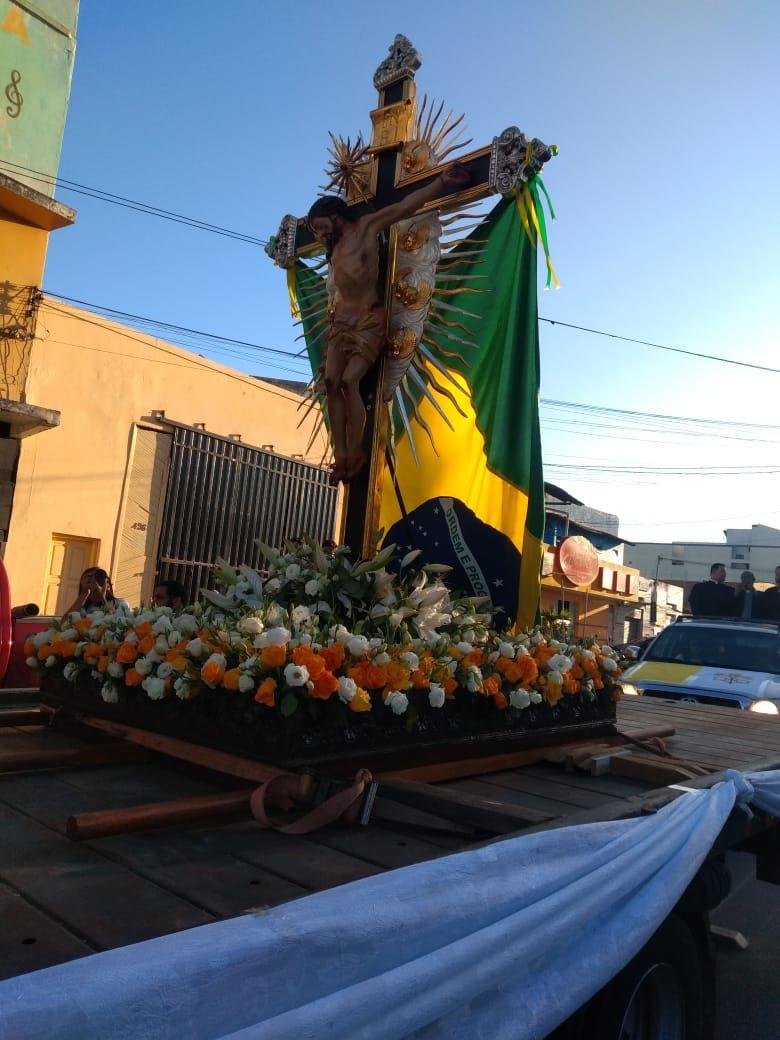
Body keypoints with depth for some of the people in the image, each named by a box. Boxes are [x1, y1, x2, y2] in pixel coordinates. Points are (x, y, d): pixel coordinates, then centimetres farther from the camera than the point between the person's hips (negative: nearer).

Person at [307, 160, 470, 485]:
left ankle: (355, 453, -14)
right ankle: (341, 456, -11)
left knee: (349, 381, -20)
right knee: (331, 382, -9)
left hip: (369, 321, -7)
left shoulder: (367, 226, 0)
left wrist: (440, 182, -15)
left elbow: (405, 206, -8)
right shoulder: (334, 249, 20)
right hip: (341, 321, 7)